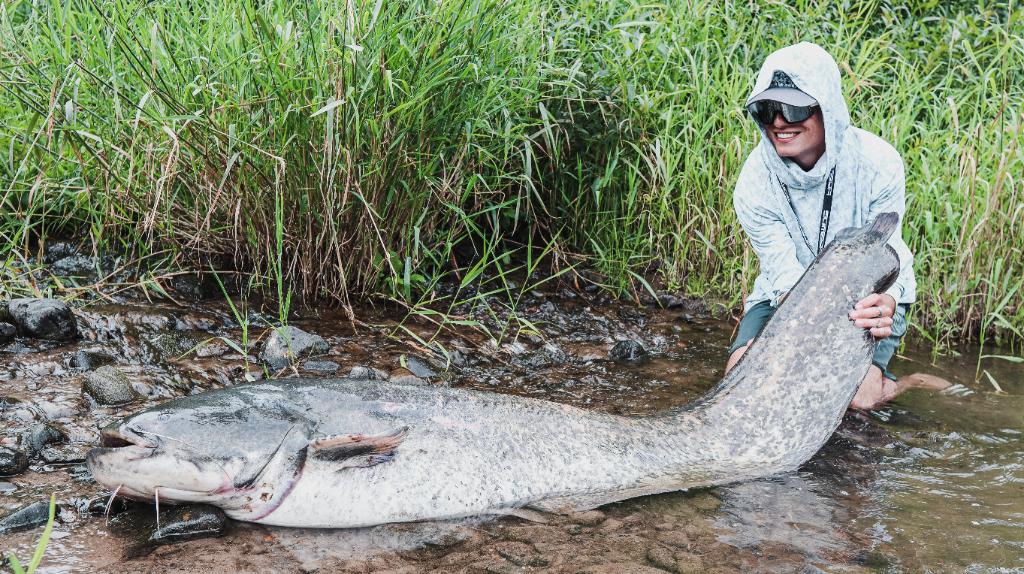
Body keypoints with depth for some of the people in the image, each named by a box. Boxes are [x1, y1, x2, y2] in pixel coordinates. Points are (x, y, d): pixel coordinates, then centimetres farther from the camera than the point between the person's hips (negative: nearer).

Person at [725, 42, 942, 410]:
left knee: (859, 394, -23)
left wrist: (886, 302, -50)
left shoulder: (879, 163, -25)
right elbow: (786, 275, -23)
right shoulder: (754, 183, -22)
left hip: (869, 294, -1)